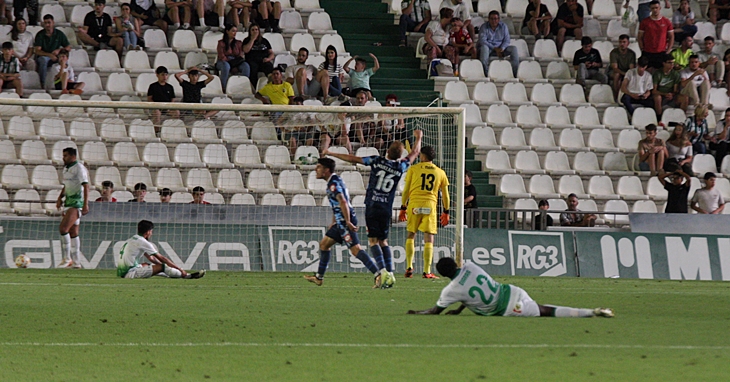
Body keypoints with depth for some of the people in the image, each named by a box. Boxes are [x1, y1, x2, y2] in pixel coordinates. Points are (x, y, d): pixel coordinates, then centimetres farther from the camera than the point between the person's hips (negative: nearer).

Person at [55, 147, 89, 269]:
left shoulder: (79, 168, -10)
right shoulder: (66, 169, 17)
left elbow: (85, 186, -17)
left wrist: (85, 204, -25)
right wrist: (60, 197, 13)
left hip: (76, 203, -9)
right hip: (68, 202, 9)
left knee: (63, 228, -18)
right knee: (73, 233, 9)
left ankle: (67, 259, -13)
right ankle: (76, 262, 11)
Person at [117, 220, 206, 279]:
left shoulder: (131, 240, 21)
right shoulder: (143, 242, -8)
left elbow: (151, 258, 26)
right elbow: (162, 259, -6)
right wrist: (180, 270, -1)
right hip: (130, 273, -9)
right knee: (162, 267, -11)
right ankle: (188, 276, -5)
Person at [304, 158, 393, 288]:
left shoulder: (333, 183, -14)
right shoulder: (334, 181, 18)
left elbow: (342, 201, -25)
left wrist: (348, 221, -30)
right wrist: (334, 222, 33)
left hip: (345, 221, -11)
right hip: (341, 222, 11)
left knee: (355, 249, -17)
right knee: (324, 244, 19)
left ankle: (380, 274, -25)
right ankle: (319, 277, 27)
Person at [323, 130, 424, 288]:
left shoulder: (377, 161, -5)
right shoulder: (400, 166, 2)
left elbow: (353, 159, -1)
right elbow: (414, 153, 22)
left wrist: (331, 154, 10)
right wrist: (418, 138, 42)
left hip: (372, 206, -3)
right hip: (387, 209, 3)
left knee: (373, 240, -2)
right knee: (383, 241, 13)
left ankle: (382, 269, -19)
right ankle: (390, 272, 3)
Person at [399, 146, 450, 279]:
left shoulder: (413, 169, 7)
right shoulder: (440, 172, 12)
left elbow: (406, 190, 5)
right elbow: (445, 195, 14)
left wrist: (403, 208, 11)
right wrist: (446, 212, 22)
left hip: (414, 204, 0)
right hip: (430, 205, 0)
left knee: (411, 236, 11)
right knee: (428, 239, 1)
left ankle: (409, 267, 2)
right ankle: (427, 271, -4)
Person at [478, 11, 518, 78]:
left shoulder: (503, 26, 6)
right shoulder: (484, 27, -2)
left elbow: (506, 40, 1)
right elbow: (482, 41, -14)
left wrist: (501, 49, -20)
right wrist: (495, 49, -21)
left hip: (501, 48, 3)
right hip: (489, 49, -3)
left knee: (513, 49, -20)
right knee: (484, 47, -37)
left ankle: (516, 73, -21)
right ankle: (485, 73, -43)